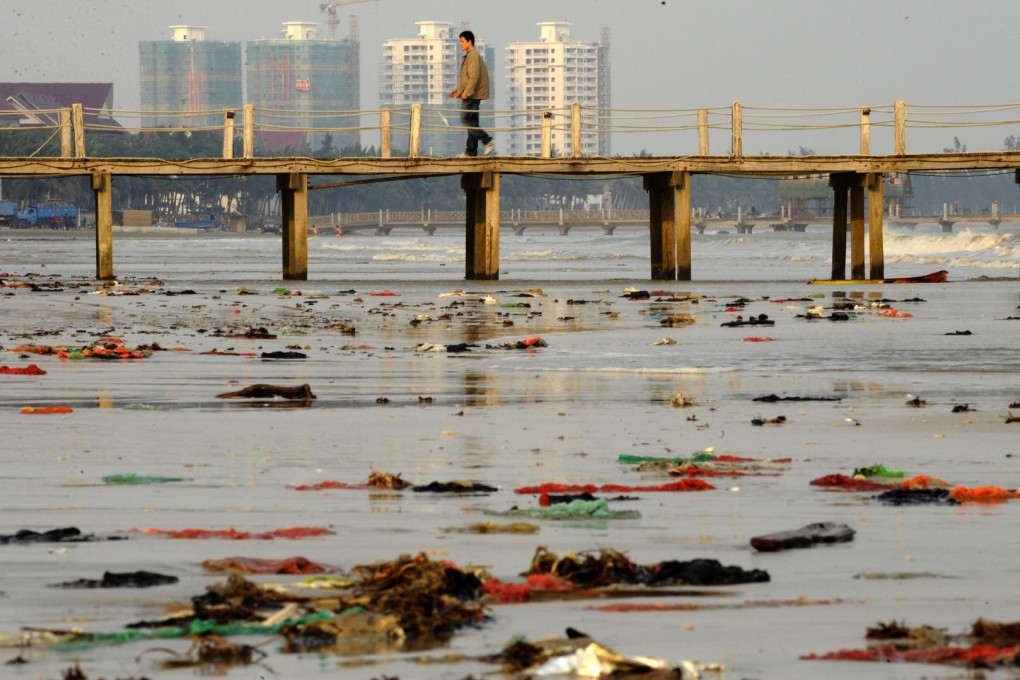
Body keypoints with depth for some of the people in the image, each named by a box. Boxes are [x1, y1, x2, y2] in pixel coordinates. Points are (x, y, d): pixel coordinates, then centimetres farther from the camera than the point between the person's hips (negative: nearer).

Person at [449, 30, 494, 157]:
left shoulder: (473, 55, -13)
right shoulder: (470, 55, 19)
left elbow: (474, 76, -22)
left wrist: (467, 92, -22)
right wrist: (458, 89, 22)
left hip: (472, 95, -10)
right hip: (473, 94, 10)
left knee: (466, 120, -12)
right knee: (472, 122, 10)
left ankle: (488, 140, -15)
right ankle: (471, 151, 11)